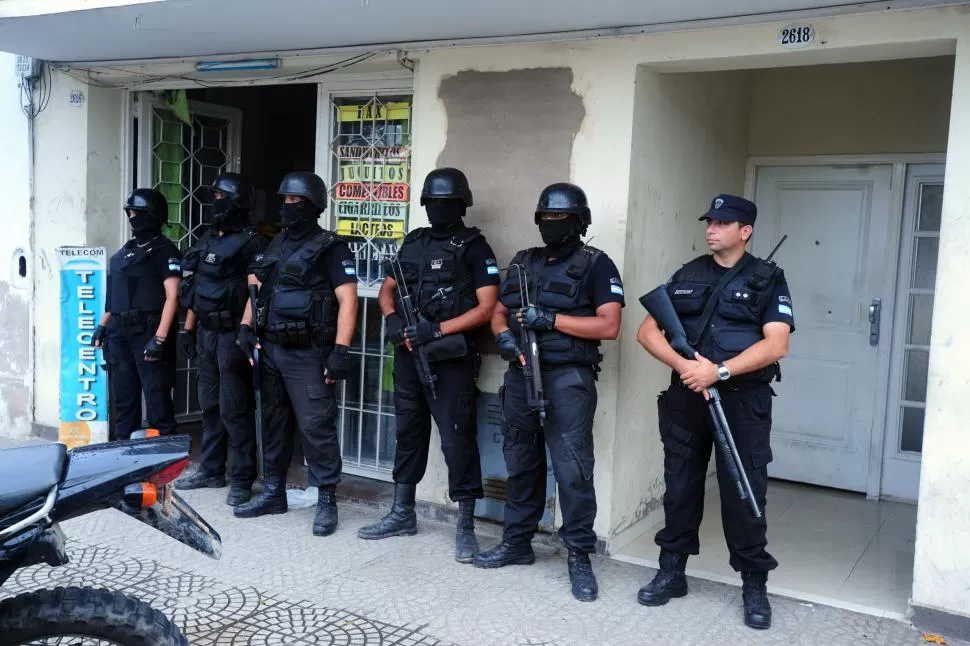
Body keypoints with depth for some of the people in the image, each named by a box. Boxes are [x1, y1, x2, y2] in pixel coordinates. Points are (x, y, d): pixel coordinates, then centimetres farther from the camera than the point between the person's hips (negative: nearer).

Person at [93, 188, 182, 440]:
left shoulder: (165, 251, -5)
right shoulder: (125, 252, 18)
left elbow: (172, 297, -13)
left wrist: (159, 338, -21)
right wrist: (103, 325, 17)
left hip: (148, 333, -7)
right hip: (119, 334, 8)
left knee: (157, 397, -7)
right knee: (123, 397, 12)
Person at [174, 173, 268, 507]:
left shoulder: (252, 242, -10)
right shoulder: (208, 239, 16)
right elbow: (196, 288, 20)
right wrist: (188, 329, 18)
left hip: (232, 333, -8)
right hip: (206, 332, 8)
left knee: (235, 409, -5)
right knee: (209, 404, 15)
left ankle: (242, 479, 2)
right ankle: (211, 470, 26)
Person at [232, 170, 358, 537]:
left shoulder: (330, 248, -7)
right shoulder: (274, 246, 16)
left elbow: (347, 300, -13)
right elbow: (256, 289, 20)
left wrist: (341, 349, -21)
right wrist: (246, 327, 4)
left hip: (308, 354, -7)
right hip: (270, 350, 8)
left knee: (316, 426, -7)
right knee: (273, 422, 14)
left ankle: (327, 501, 2)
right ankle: (273, 493, 27)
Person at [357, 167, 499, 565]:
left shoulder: (474, 248, -4)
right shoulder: (414, 242, 13)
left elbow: (486, 309, -11)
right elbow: (386, 290, 17)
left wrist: (436, 329, -18)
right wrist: (392, 319, -5)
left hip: (451, 360, -6)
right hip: (408, 355, 6)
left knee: (457, 439, -4)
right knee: (408, 432, 14)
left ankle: (465, 527, 6)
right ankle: (402, 515, 27)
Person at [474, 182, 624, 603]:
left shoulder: (595, 265, -2)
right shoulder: (523, 261, 16)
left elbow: (609, 326, -11)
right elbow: (498, 313, 18)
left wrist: (550, 319, -16)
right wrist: (504, 336, -6)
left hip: (568, 379, -6)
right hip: (520, 375, 6)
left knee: (572, 469, -6)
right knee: (521, 463, 14)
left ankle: (580, 557, 5)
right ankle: (517, 543, 27)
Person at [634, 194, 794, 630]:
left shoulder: (768, 280, 0)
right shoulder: (685, 277, 10)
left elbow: (775, 345, -11)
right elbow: (647, 331, 4)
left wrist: (719, 371, -20)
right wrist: (683, 364, -13)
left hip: (743, 401, -3)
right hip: (686, 396, 3)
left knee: (744, 494, 1)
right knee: (680, 486, 10)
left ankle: (754, 585, 17)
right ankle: (672, 572, 24)